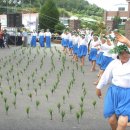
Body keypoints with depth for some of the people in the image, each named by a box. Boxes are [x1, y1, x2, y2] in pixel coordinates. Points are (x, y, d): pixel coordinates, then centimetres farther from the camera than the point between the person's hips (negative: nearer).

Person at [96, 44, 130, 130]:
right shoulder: (114, 63, 2)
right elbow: (106, 76, 10)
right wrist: (99, 88, 17)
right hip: (113, 92, 2)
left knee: (123, 123, -13)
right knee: (112, 120, 7)